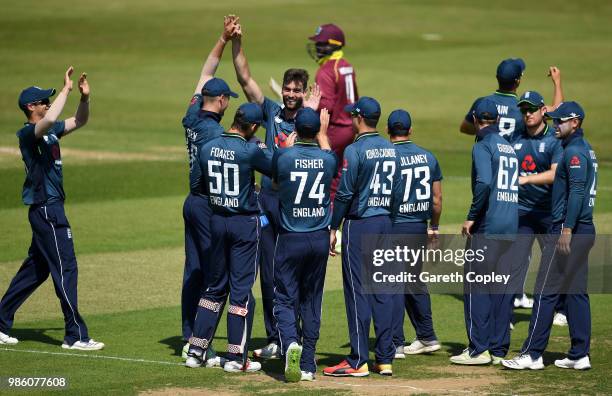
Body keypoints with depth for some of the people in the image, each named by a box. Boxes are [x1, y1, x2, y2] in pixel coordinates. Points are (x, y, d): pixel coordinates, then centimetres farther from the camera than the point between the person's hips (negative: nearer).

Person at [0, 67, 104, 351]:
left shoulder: (50, 131, 14)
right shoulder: (27, 133, -13)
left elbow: (79, 121, 22)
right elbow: (49, 120, -35)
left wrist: (84, 97, 3)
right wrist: (66, 90, -26)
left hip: (50, 209, 10)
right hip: (46, 210, -10)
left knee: (36, 269, 14)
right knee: (65, 268, -9)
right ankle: (75, 336, -7)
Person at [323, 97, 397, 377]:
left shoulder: (355, 150, -12)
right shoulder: (391, 149, 9)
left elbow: (344, 194, -13)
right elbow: (396, 191, 11)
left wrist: (333, 228, -6)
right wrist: (387, 221, 17)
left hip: (359, 225, -7)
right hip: (385, 223, 7)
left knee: (358, 291, -4)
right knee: (382, 291, 9)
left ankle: (358, 361, -4)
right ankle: (385, 359, 10)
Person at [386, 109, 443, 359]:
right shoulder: (428, 157, 6)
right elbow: (437, 198, 10)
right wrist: (434, 227, 22)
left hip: (394, 226, -5)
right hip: (420, 228, 5)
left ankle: (395, 345, -4)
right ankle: (427, 338, 21)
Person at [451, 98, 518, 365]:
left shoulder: (483, 145, -7)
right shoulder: (509, 147, 18)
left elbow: (484, 183, -22)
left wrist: (472, 217, -15)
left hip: (486, 227, -8)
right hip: (510, 226, 8)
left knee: (476, 286, -3)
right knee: (501, 287, 9)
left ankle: (479, 350, -6)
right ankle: (497, 350, 11)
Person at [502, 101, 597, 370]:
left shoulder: (574, 152, -13)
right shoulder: (586, 150, 18)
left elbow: (576, 191, -22)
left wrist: (567, 230, -26)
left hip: (570, 230, -10)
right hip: (585, 230, 10)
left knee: (546, 291, -8)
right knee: (576, 292, 11)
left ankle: (532, 354, -9)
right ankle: (579, 355, 11)